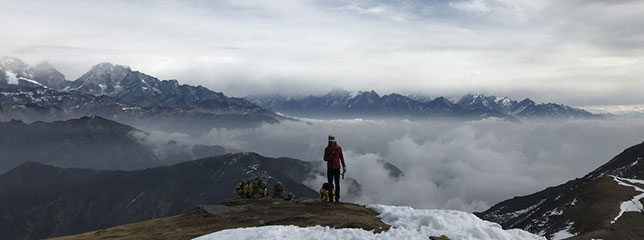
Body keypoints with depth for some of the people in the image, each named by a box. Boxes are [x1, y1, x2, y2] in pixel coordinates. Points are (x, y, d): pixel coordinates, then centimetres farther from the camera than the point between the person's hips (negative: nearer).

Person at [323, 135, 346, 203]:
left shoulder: (339, 148, 1)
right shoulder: (327, 149, 0)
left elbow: (341, 158, 6)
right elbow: (325, 158, 5)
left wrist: (344, 167, 2)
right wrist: (329, 158, -18)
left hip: (337, 168, 0)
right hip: (330, 168, 0)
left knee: (337, 184, -2)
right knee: (330, 184, -1)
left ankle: (337, 198, 5)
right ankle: (330, 198, 4)